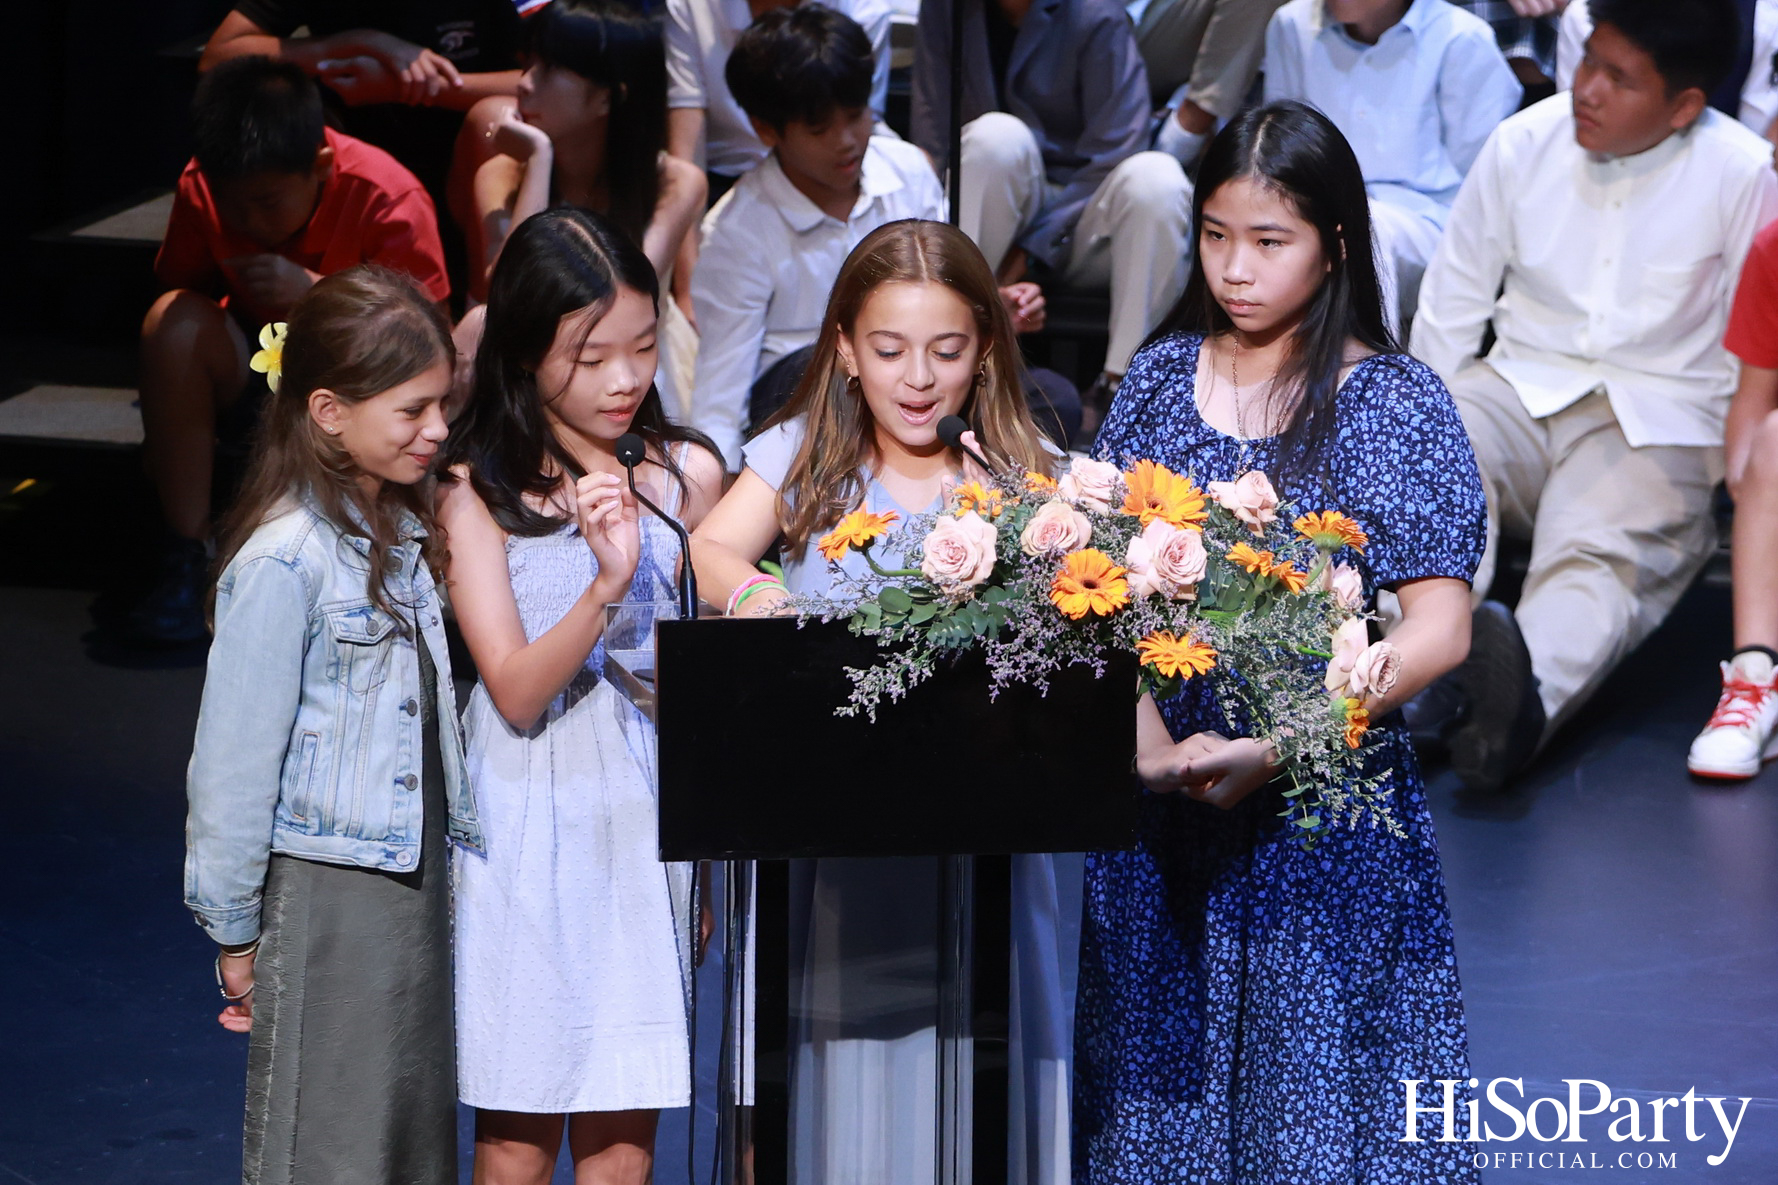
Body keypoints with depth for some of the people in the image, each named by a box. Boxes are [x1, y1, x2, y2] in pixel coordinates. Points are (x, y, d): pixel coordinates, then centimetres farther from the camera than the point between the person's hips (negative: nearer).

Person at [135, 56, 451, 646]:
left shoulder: (388, 197, -21)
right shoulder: (201, 189, -12)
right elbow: (179, 290, 0)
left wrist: (316, 292, -33)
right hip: (251, 372, 3)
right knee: (172, 320, -27)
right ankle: (186, 556, -25)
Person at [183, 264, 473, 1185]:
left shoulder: (405, 533, 10)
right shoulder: (284, 562, -15)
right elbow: (235, 756, -12)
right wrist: (234, 932, -7)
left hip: (416, 879, 8)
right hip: (326, 899, -8)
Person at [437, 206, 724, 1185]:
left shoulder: (689, 473, 5)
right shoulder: (477, 494, -4)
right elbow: (518, 694, -11)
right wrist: (606, 583, -25)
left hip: (648, 805, 3)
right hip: (531, 815, -2)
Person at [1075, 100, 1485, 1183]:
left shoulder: (1397, 401, -5)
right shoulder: (1159, 378, 6)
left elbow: (1438, 631, -11)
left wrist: (1271, 751, -20)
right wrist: (1152, 748, -16)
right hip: (1161, 799, 3)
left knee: (1315, 1090, 0)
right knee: (1162, 1076, 8)